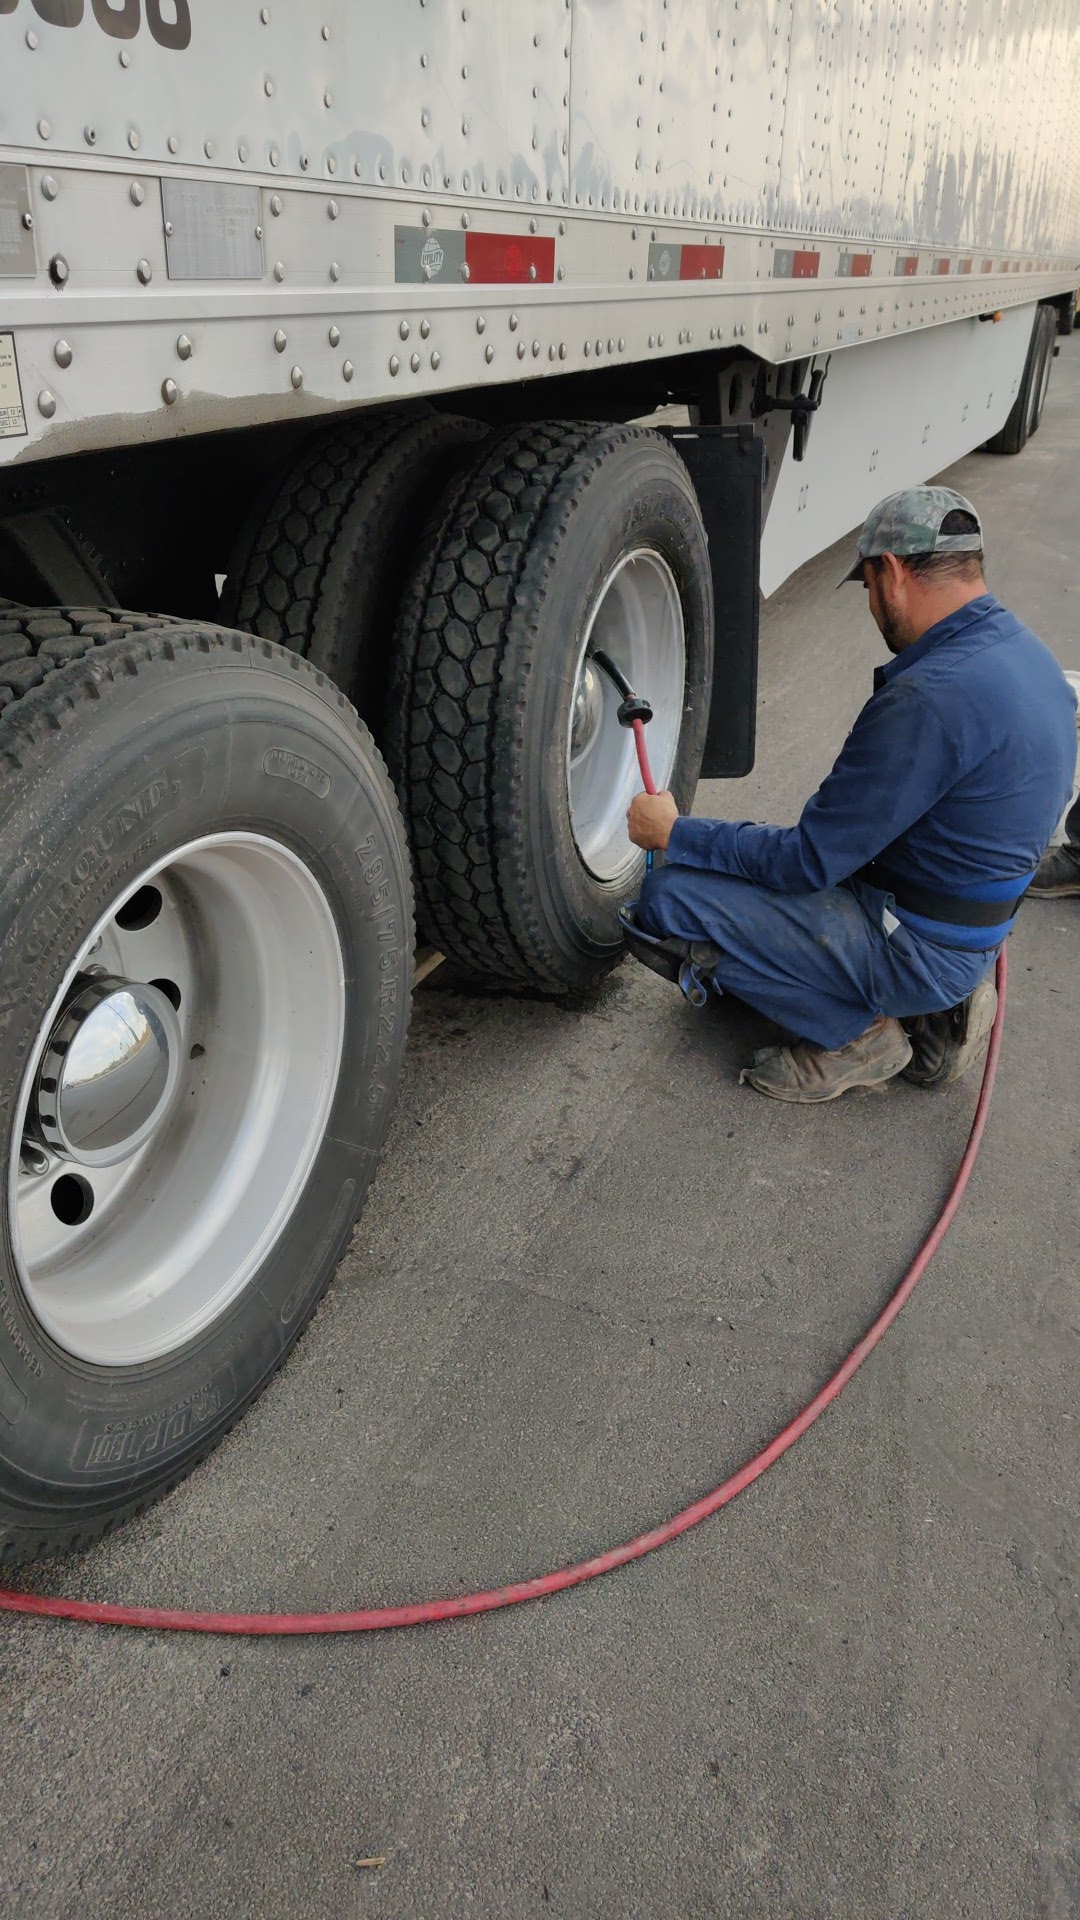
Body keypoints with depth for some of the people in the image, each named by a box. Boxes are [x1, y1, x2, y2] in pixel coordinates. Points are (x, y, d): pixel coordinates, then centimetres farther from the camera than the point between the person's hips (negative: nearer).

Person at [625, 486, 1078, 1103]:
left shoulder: (929, 698, -28)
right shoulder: (1026, 652, 4)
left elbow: (808, 862, -22)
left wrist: (675, 834, -10)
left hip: (917, 951, -10)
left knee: (667, 899, -14)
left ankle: (855, 1035, -2)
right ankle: (934, 1007, 14)